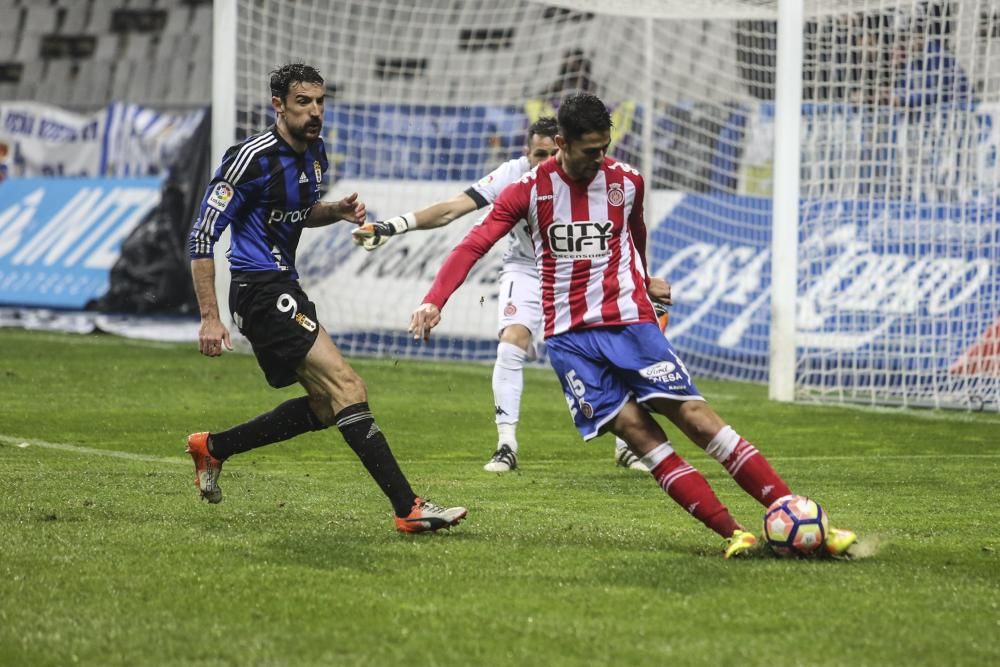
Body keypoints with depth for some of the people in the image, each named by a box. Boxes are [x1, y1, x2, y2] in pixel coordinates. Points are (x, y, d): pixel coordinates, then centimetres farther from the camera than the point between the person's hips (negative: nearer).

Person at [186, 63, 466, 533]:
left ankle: (212, 447, 25)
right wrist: (210, 318, -21)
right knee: (346, 387, -18)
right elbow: (202, 237, -17)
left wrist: (337, 210, 4)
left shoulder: (314, 153, 9)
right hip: (262, 291, -10)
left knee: (324, 406, 13)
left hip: (283, 289, 10)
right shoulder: (253, 159, -17)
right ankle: (408, 509, -22)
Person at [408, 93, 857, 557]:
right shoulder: (531, 189, -3)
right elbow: (474, 245, -9)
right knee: (637, 432, -13)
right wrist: (434, 301, -21)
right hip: (569, 338, -1)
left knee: (697, 417, -10)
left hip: (629, 323, 1)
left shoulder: (626, 182, 2)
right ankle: (734, 533, -13)